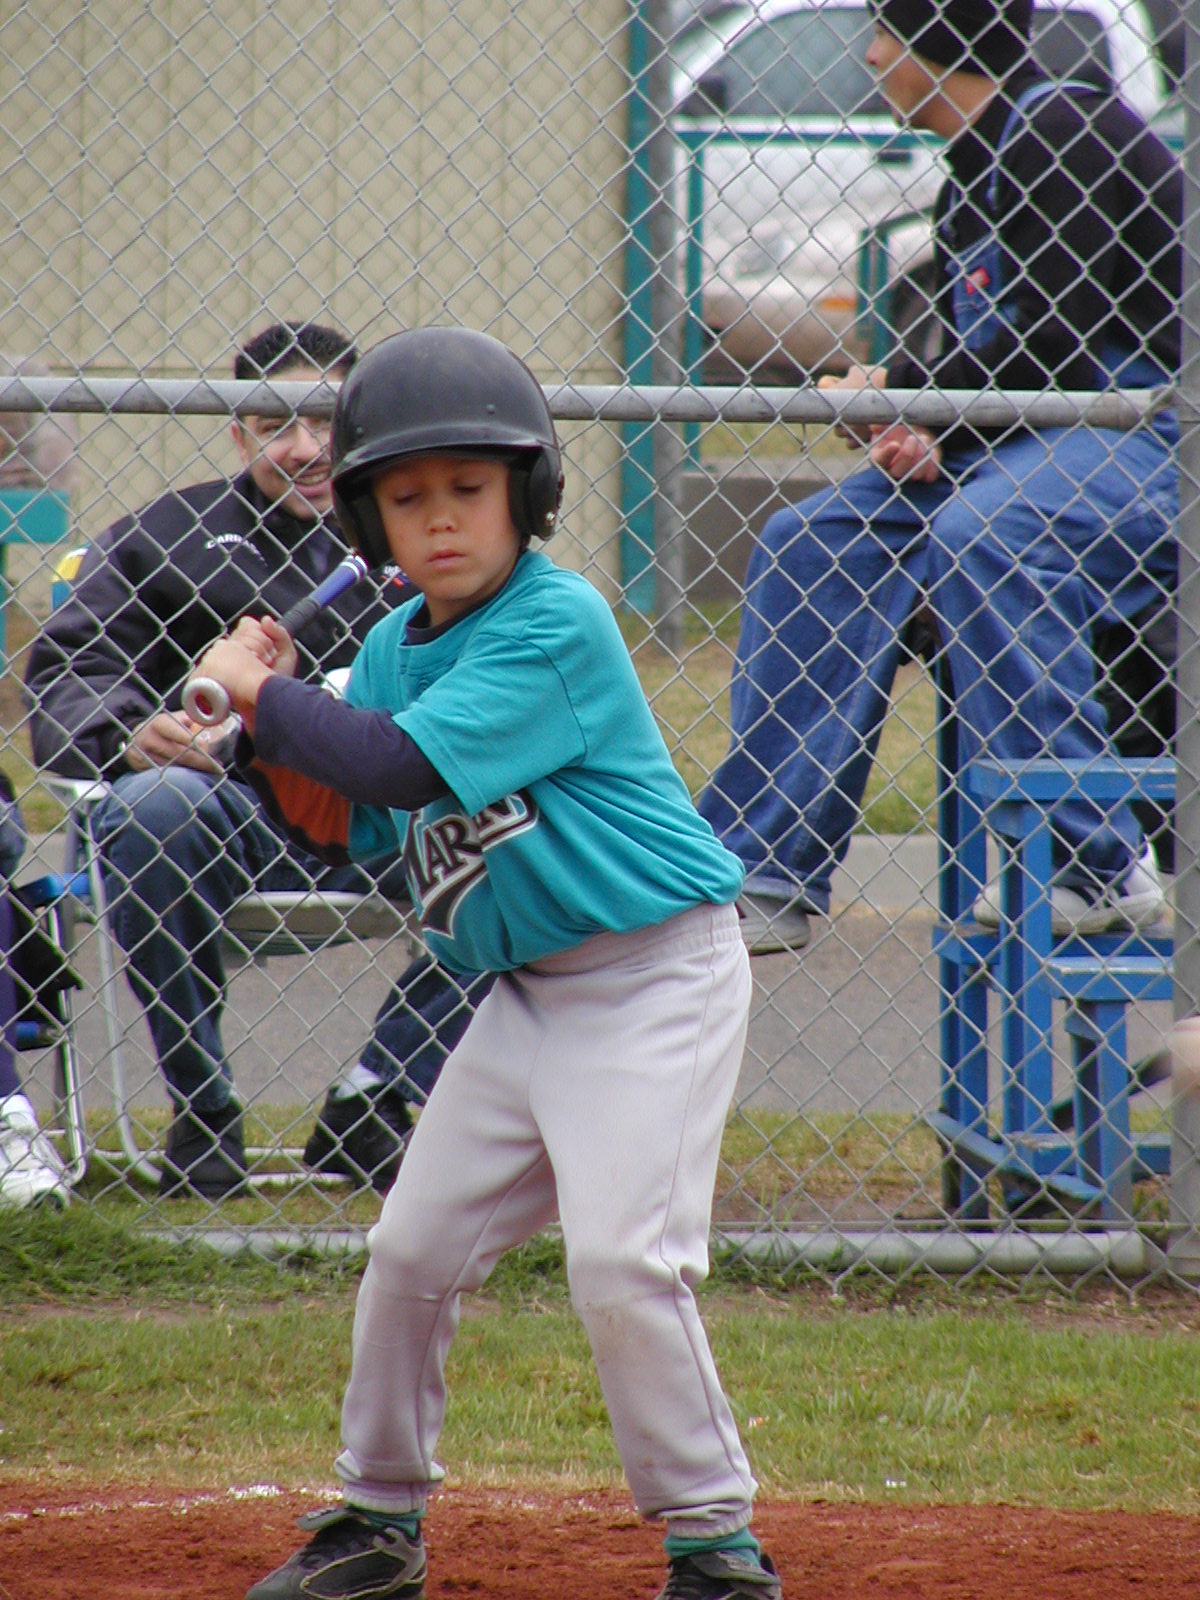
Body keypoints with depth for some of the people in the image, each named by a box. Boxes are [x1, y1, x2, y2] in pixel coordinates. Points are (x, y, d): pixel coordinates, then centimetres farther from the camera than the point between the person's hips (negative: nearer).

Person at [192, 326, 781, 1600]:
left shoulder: (558, 624, -19)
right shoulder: (392, 649, 7)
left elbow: (405, 764, -27)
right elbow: (345, 831, 11)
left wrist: (258, 693, -16)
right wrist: (275, 730, -6)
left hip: (658, 978, -8)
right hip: (528, 992, 8)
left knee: (621, 1256, -18)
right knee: (413, 1246, 9)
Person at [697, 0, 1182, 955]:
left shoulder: (1064, 134, -13)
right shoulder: (974, 176, 17)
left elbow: (1060, 355, -19)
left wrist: (900, 394, -8)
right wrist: (923, 439, -5)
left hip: (1149, 445, -10)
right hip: (1028, 453, 10)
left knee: (980, 540, -35)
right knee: (813, 548, -2)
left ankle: (1101, 867, -31)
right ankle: (766, 874, -5)